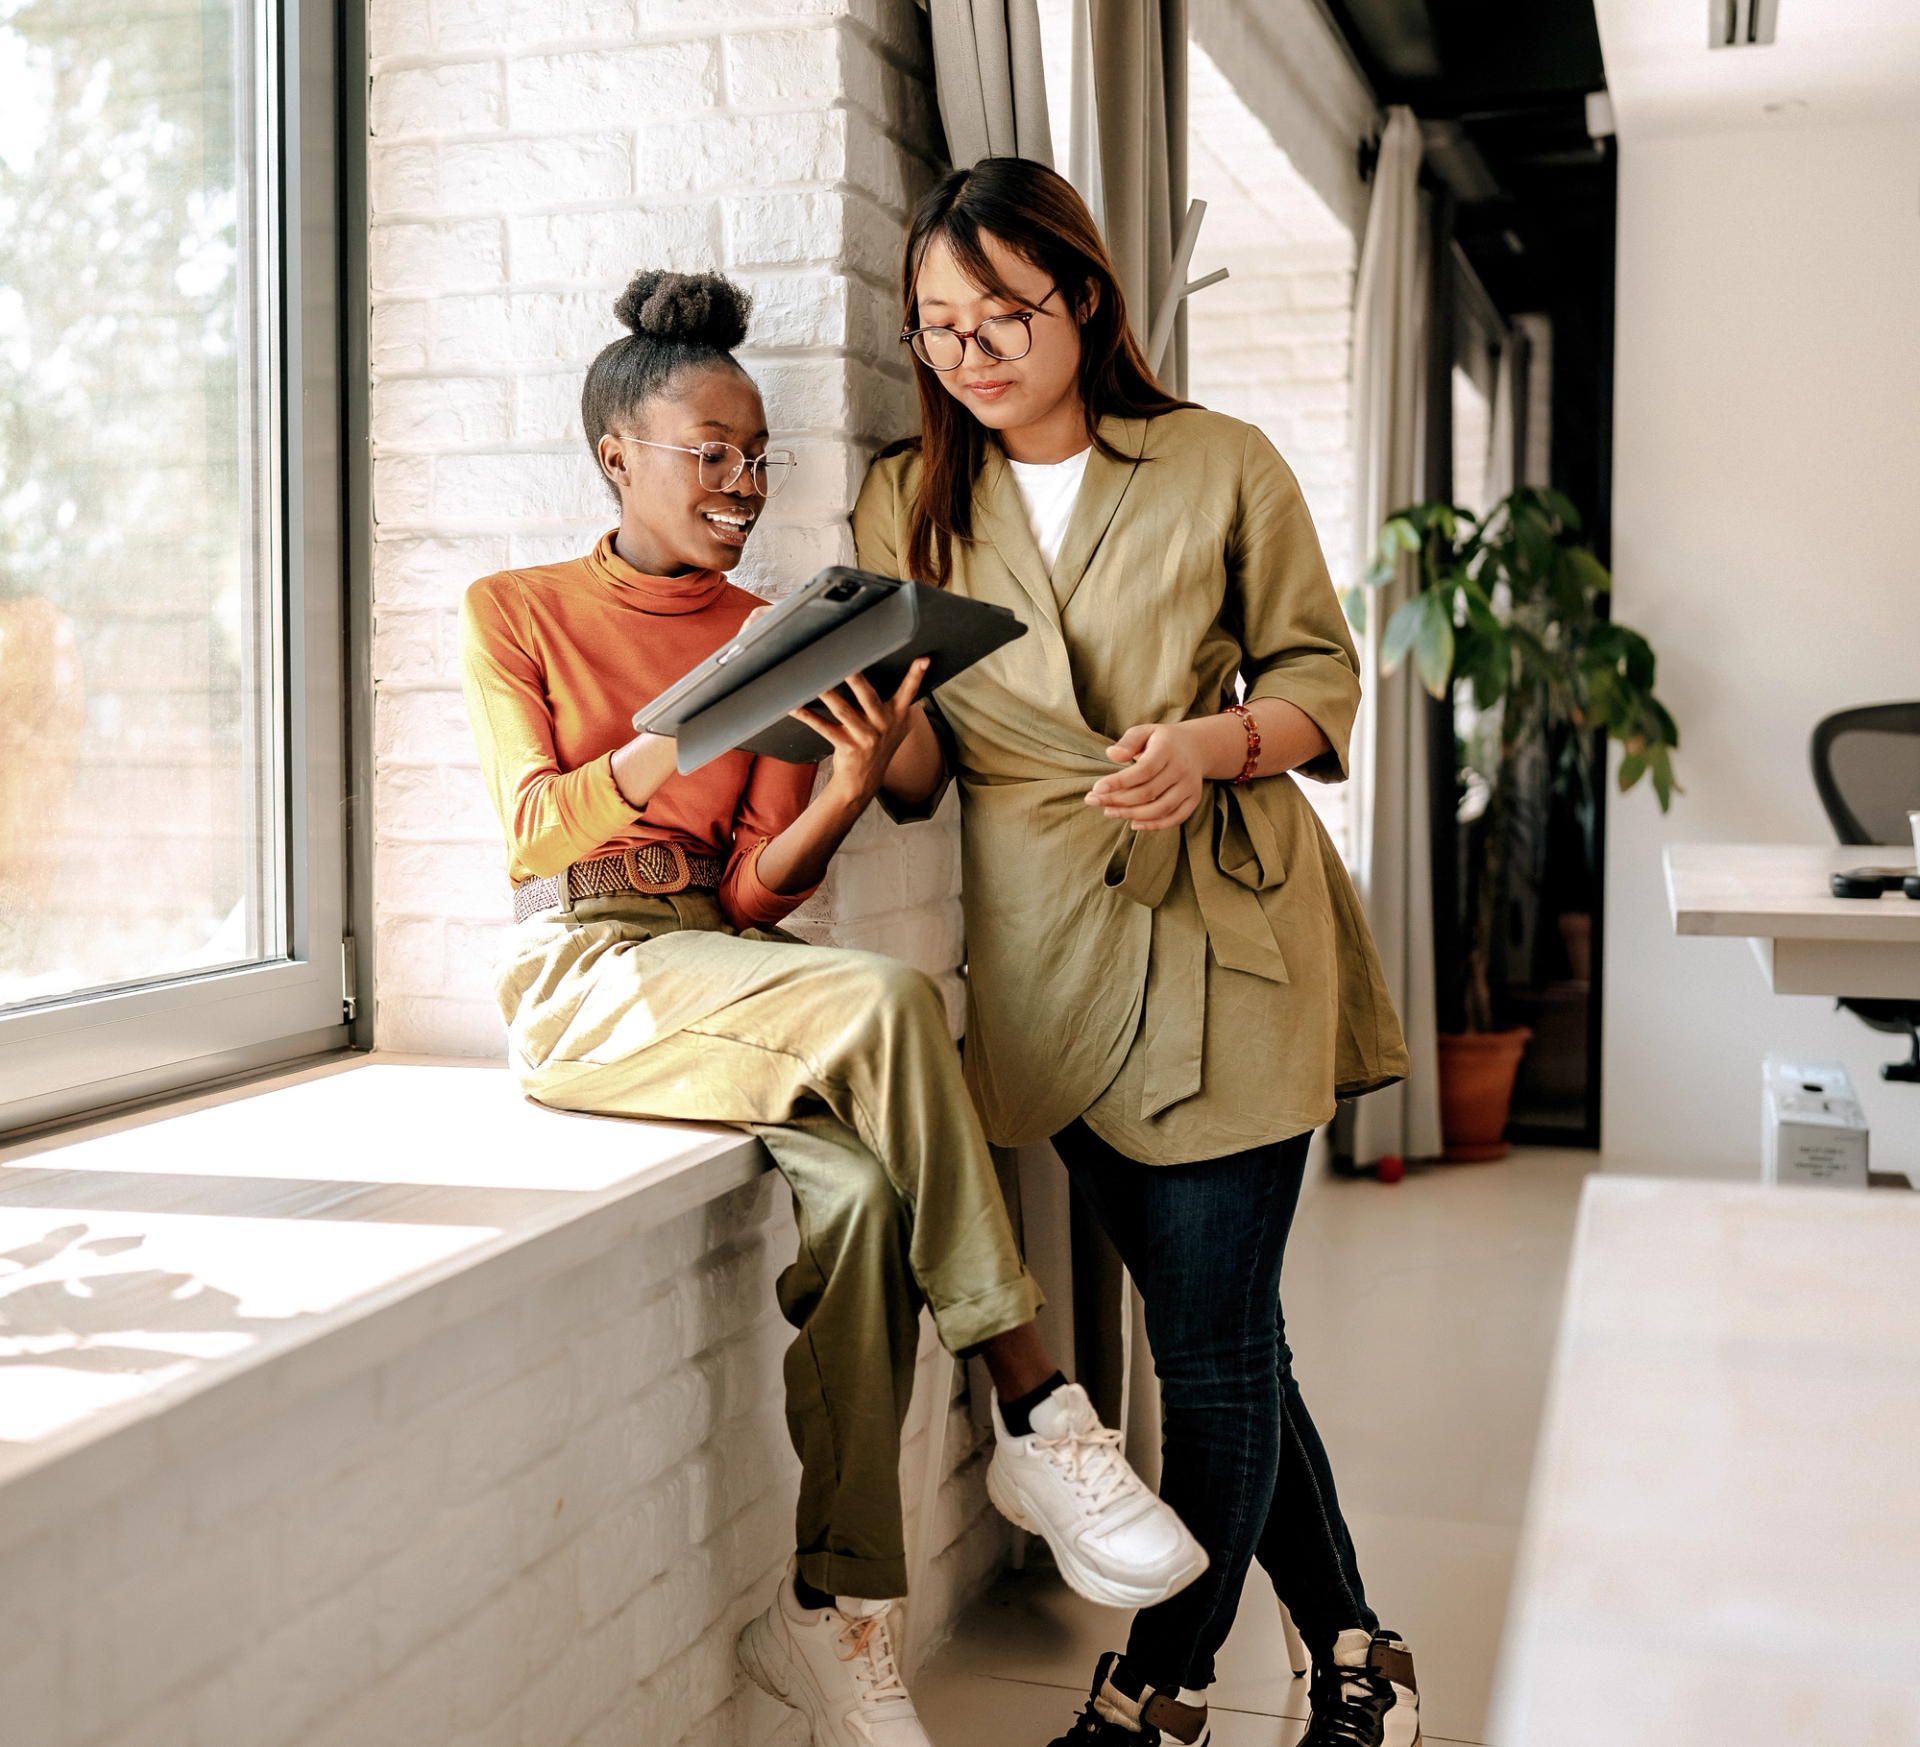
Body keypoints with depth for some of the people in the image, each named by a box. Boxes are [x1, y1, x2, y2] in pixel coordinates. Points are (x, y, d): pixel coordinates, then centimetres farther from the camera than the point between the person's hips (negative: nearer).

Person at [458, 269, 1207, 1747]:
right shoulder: (514, 613, 6)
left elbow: (754, 889, 5)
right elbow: (534, 830, -10)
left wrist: (852, 785, -16)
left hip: (729, 971, 4)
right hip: (585, 983, -4)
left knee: (858, 1192, -29)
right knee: (886, 1000, -32)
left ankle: (832, 1606, -17)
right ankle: (1037, 1419, -23)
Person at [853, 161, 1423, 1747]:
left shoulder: (1220, 467, 1)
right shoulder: (905, 505, 9)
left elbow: (1322, 675, 4)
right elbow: (925, 774, 9)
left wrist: (1217, 744, -16)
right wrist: (889, 736, -14)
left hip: (1229, 934, -3)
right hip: (1050, 951, 3)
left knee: (1216, 1344, -2)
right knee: (1220, 1331, 11)